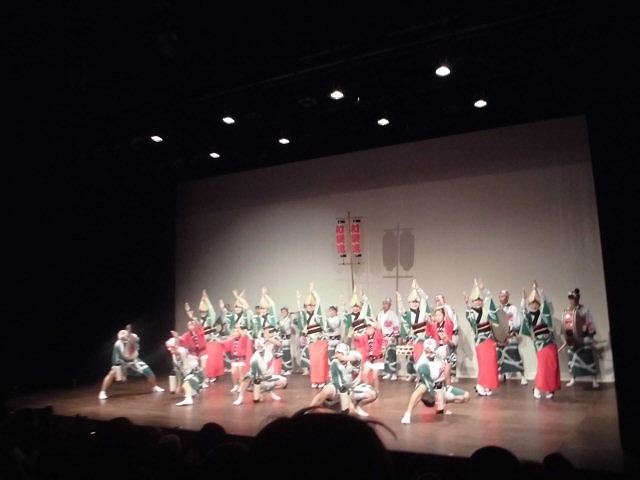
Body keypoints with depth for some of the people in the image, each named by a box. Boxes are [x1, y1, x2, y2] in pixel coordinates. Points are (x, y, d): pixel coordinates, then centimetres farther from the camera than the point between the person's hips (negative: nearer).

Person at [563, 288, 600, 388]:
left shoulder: (584, 310, -7)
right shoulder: (566, 312, 5)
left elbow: (590, 324, -5)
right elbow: (565, 326, 12)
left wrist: (590, 336, -9)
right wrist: (566, 338, 10)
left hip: (584, 338, -4)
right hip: (572, 340, 4)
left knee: (589, 358, -2)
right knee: (572, 358, 11)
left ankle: (594, 380, 8)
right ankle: (573, 379, 21)